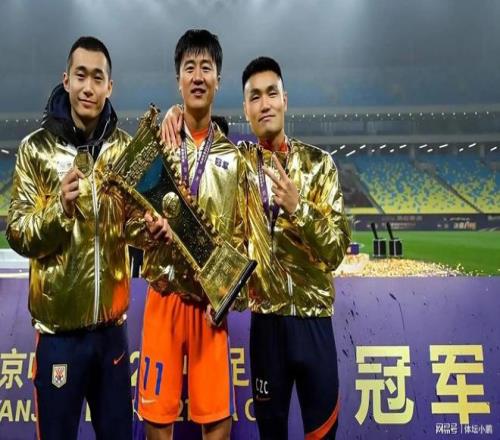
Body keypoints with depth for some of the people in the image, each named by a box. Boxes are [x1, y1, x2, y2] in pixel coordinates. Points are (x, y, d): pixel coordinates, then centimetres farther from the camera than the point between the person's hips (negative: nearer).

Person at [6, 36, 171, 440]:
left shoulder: (124, 146, 3)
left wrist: (147, 228, -12)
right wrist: (60, 208, -26)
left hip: (112, 321, 3)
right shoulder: (36, 147, -6)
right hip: (59, 323, -2)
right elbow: (18, 236, -8)